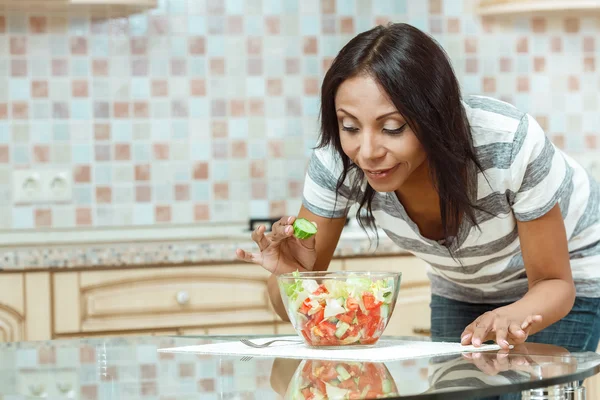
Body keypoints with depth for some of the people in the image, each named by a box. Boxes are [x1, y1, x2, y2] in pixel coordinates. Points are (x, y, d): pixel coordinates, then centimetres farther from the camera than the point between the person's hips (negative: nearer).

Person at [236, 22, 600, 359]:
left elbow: (554, 284, -25)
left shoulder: (513, 145, -38)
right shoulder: (337, 162, -29)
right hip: (459, 288, 3)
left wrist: (511, 317, -48)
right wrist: (293, 272, -45)